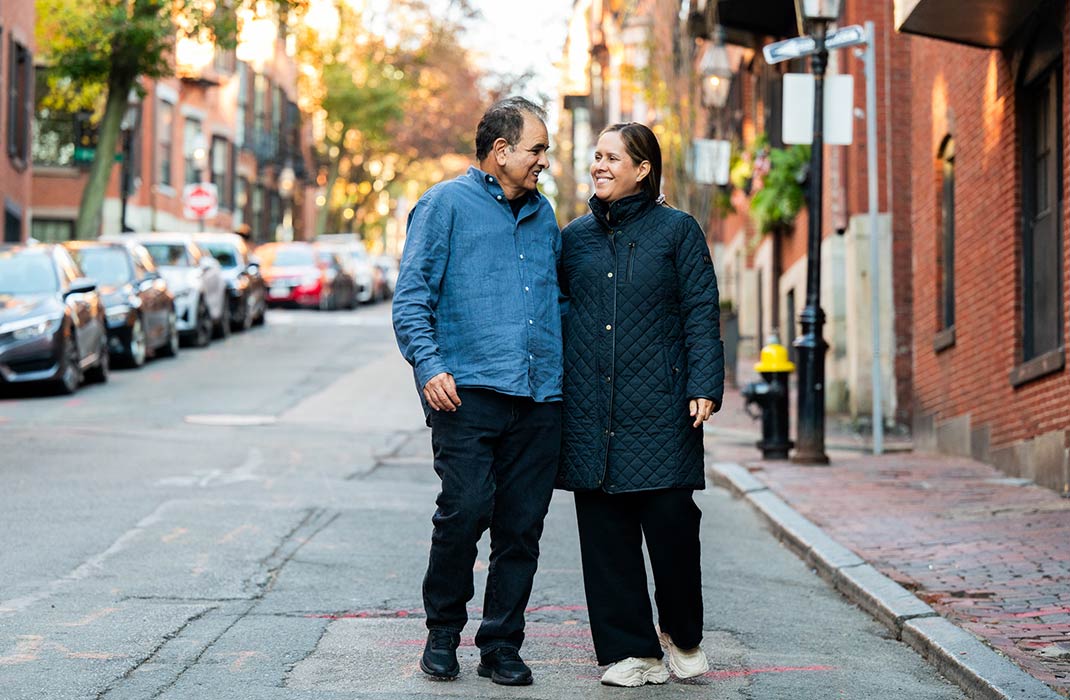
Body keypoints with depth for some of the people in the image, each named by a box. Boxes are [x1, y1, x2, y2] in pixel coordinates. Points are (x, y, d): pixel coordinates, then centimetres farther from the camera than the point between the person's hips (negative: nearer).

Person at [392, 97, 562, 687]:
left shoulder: (542, 215, 21)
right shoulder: (446, 205, 3)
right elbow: (412, 297, -2)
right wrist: (429, 365, -14)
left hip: (539, 398, 5)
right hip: (469, 391, -5)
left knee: (521, 527, 2)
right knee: (465, 510, -14)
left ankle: (502, 646, 11)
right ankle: (442, 632, 6)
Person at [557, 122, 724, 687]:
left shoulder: (676, 230, 3)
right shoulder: (575, 237, 12)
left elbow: (701, 312, 0)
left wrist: (703, 386, -10)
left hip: (658, 405, -3)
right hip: (590, 407, 4)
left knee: (670, 522, -7)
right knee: (605, 529, 3)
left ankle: (682, 635, 17)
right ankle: (632, 651, 11)